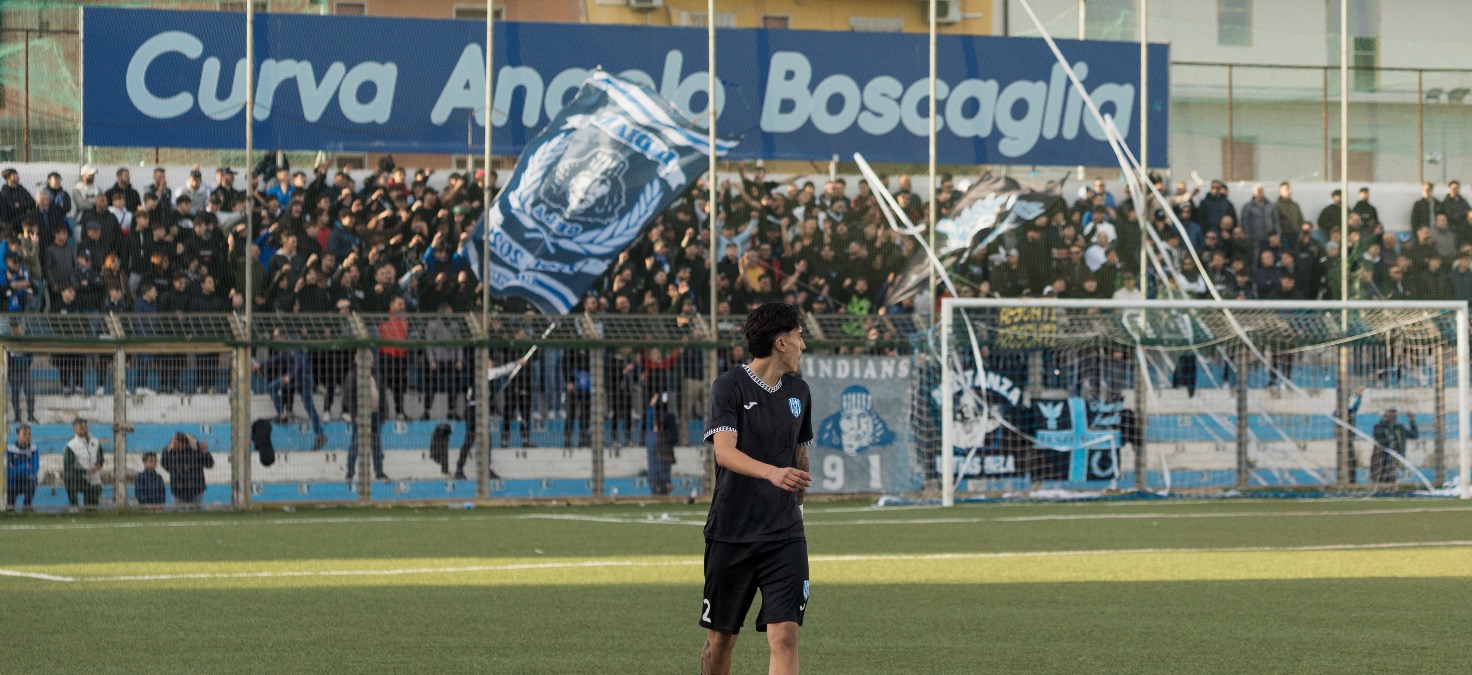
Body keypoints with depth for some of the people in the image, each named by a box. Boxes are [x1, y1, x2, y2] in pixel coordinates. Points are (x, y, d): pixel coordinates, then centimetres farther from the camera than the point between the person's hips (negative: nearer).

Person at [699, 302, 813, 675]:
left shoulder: (798, 392, 11)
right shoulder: (729, 387, -7)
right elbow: (725, 451, -22)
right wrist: (771, 472, -37)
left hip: (785, 537, 3)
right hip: (730, 535, -3)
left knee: (785, 636, -11)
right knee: (721, 640, 7)